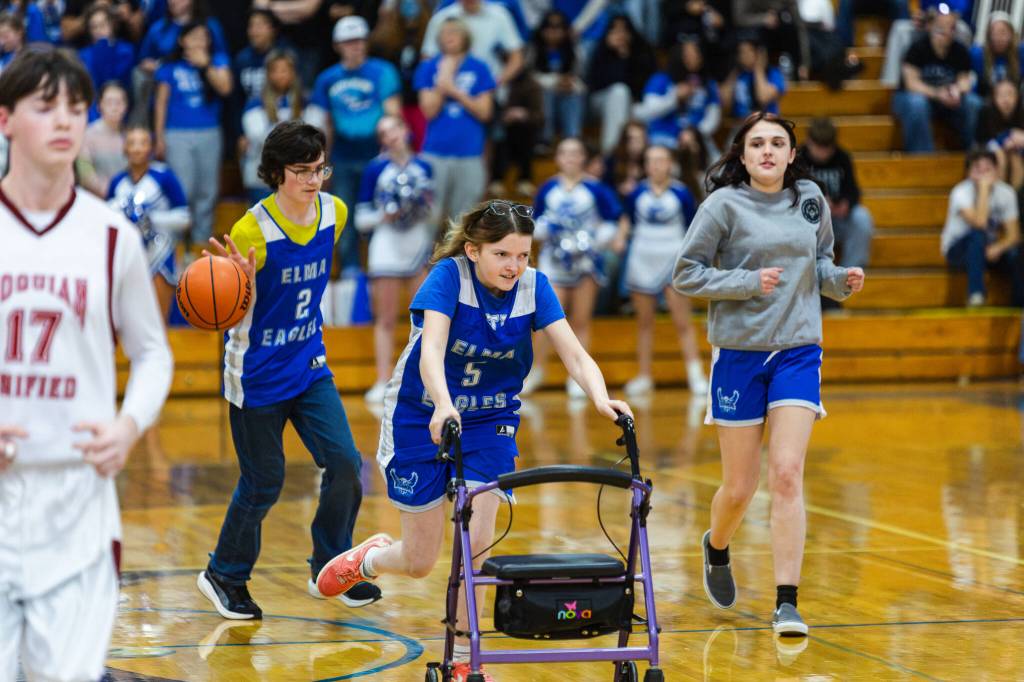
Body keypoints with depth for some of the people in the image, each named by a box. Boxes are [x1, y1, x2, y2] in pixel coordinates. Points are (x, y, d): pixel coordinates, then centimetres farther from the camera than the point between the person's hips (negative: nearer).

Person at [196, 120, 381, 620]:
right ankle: (225, 575, 24)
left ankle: (330, 569, 15)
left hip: (309, 367, 5)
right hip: (257, 374, -5)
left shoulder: (335, 213, -3)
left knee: (344, 465, -3)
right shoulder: (251, 231, -21)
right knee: (263, 483, 3)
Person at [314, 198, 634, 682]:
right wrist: (443, 406, -54)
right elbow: (431, 349, -35)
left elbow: (574, 354, -19)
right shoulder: (449, 276, -22)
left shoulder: (533, 287, -11)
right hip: (421, 420, -3)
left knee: (476, 542, -14)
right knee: (420, 563, 3)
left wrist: (601, 398, -40)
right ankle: (369, 557, 39)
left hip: (489, 424, 3)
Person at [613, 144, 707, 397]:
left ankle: (695, 375, -7)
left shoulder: (681, 194, -5)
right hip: (642, 261, 3)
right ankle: (644, 376, 17)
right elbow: (627, 218, 15)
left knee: (683, 322, -9)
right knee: (644, 323, 9)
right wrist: (621, 237, -3)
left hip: (673, 261, -3)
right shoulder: (638, 193, 1)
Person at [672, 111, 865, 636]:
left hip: (798, 351, 2)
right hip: (739, 352, -2)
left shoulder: (811, 199, 5)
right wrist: (749, 282, -16)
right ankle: (717, 546, 41)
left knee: (787, 474, -12)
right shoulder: (725, 204, -6)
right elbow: (685, 275, -5)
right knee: (740, 486, 6)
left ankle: (786, 605, -13)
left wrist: (842, 280, -1)